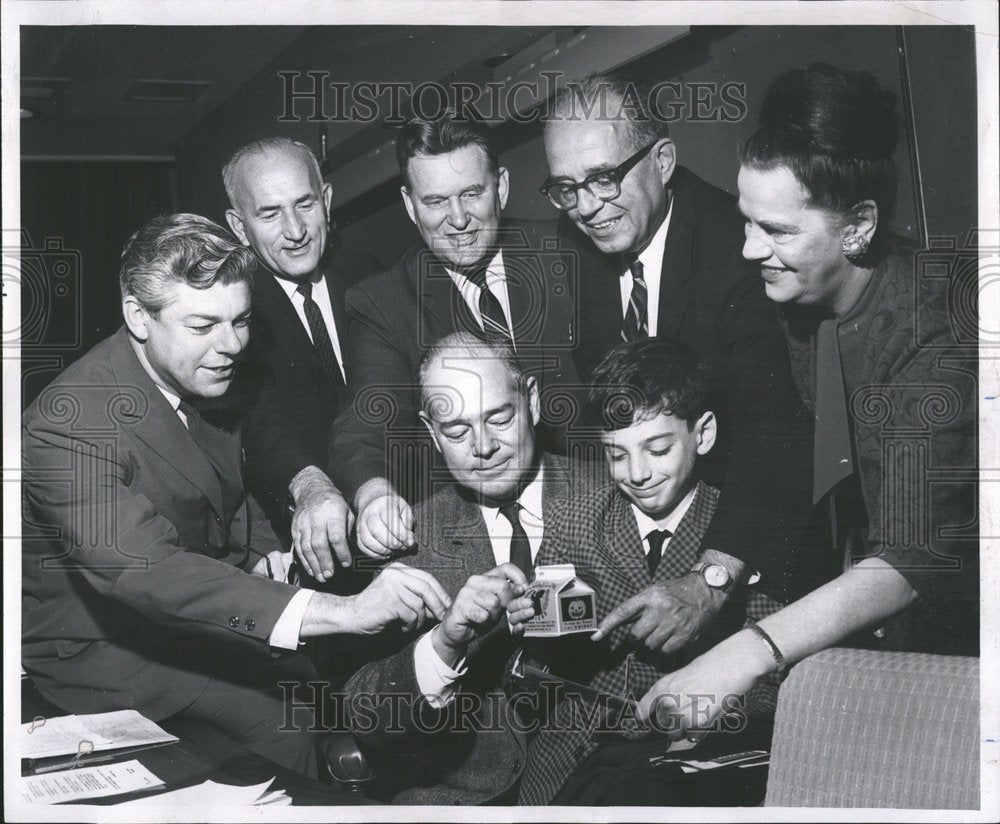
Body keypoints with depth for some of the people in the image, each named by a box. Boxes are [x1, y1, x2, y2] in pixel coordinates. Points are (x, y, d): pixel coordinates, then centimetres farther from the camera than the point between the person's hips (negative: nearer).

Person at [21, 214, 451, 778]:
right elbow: (142, 568, -43)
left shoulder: (211, 368, -3)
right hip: (104, 644, -7)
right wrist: (340, 611, -51)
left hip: (203, 609, 7)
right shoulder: (69, 427, -29)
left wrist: (265, 553, -7)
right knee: (283, 729, -24)